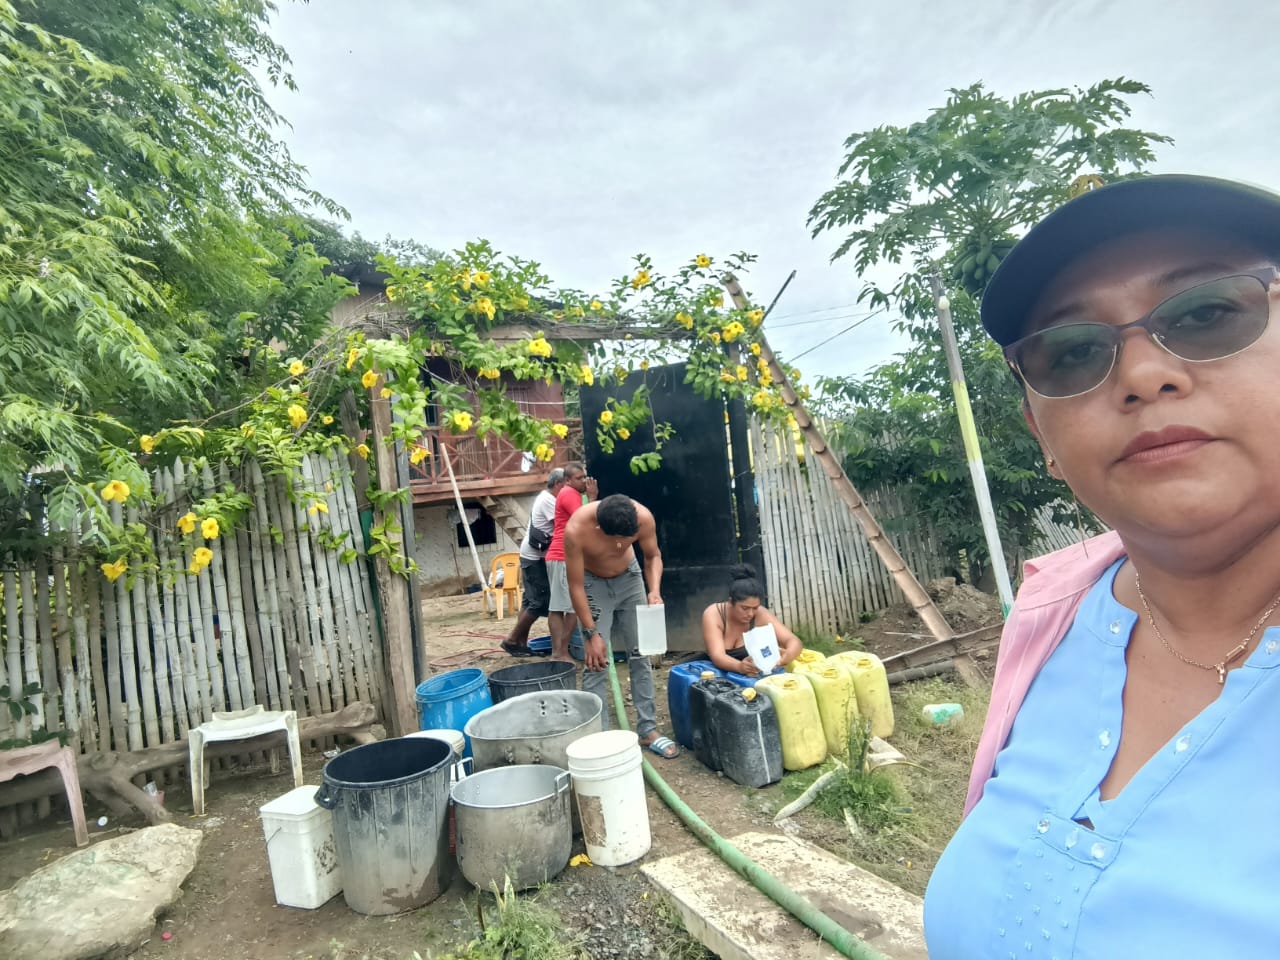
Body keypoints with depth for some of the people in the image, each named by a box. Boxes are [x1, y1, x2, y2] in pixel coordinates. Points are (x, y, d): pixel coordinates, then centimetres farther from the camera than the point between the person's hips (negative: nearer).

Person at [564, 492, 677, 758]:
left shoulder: (643, 517, -30)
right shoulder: (576, 530, -37)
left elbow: (653, 556, -9)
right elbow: (576, 586, -25)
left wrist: (654, 590, -27)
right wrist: (592, 634, -22)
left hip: (629, 577, 3)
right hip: (593, 583, -3)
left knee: (640, 654, 5)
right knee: (596, 662, -7)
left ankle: (647, 729, 16)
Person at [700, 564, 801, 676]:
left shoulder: (761, 615, -16)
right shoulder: (713, 614, -19)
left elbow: (794, 641, -20)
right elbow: (717, 656, -30)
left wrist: (787, 656, -43)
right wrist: (740, 667, -50)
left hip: (753, 676, 1)